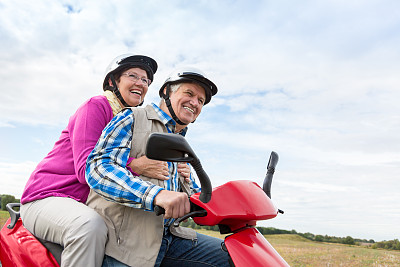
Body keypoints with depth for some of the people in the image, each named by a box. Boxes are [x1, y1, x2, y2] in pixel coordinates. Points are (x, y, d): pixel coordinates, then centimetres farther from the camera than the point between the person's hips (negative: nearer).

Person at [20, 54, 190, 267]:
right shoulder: (96, 106, -10)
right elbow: (86, 168, -21)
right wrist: (135, 165, -36)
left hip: (88, 205, 7)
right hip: (48, 197, -7)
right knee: (91, 225, -37)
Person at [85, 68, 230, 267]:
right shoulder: (133, 118, 0)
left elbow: (192, 192, 26)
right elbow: (99, 167, -16)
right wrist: (156, 194, -32)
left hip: (167, 237, 7)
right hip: (124, 238, -6)